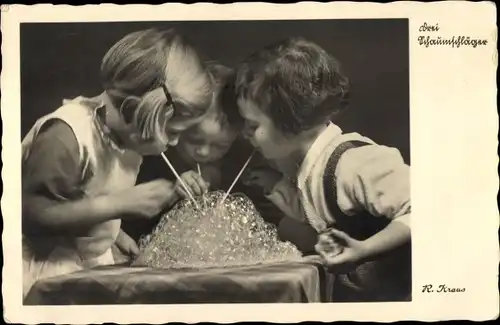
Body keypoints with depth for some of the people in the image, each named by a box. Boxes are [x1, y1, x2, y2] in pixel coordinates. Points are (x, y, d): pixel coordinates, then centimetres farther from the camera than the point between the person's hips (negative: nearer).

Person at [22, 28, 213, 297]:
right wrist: (118, 204, -32)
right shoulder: (66, 136, -27)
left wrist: (112, 230, -1)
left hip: (95, 260, 7)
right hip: (49, 270, -7)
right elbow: (29, 212, -29)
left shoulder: (126, 131, -4)